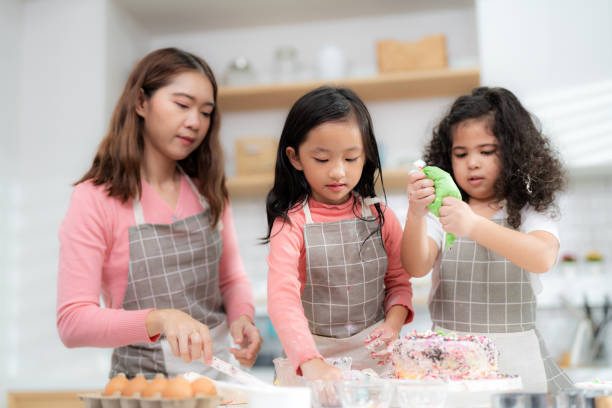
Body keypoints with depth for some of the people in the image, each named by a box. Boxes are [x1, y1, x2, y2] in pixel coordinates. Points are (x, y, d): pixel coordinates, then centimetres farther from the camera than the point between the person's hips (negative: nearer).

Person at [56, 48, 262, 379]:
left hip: (220, 372, 4)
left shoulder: (207, 191, 10)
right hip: (143, 380, -3)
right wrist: (159, 319, -27)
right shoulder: (95, 199, -6)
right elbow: (73, 322, -12)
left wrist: (242, 317, -4)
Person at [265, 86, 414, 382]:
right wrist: (311, 362, -33)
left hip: (373, 353, 2)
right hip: (313, 353, -2)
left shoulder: (380, 217, 4)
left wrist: (393, 323, -6)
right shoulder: (291, 224, -8)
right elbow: (282, 297, -19)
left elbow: (399, 282, 14)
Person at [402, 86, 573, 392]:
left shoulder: (532, 212, 3)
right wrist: (416, 214, -25)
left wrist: (474, 226, -33)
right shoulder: (440, 214, 7)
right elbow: (416, 267, -8)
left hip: (514, 356, 0)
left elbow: (543, 258, -19)